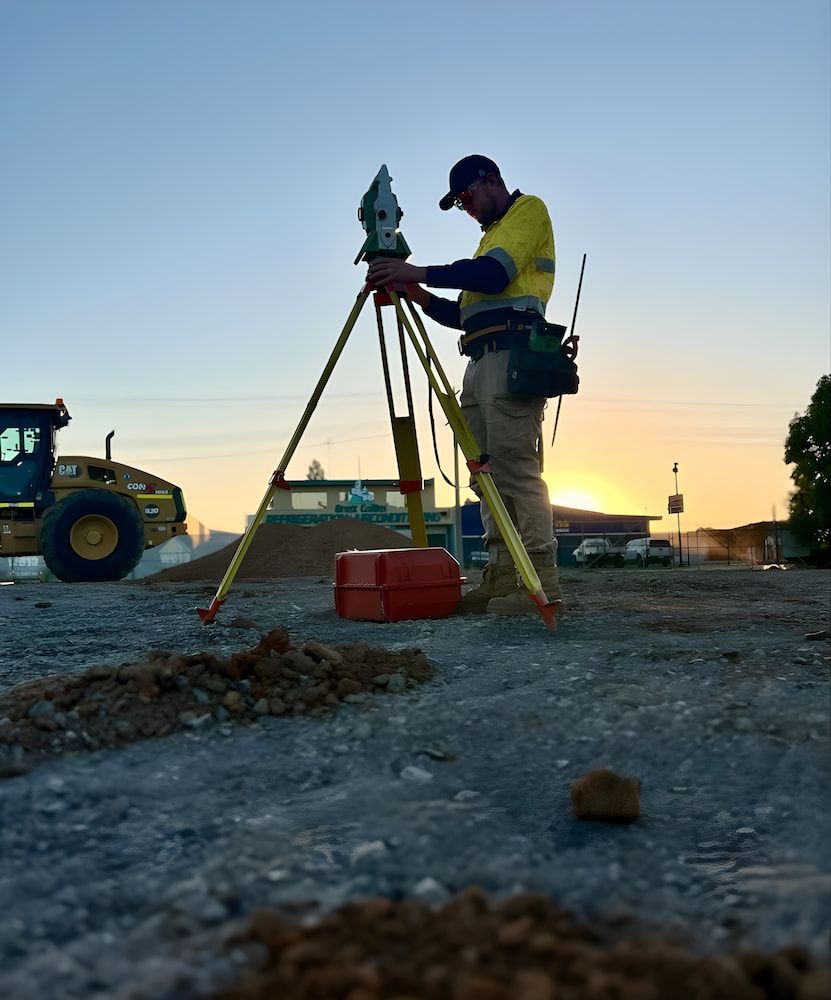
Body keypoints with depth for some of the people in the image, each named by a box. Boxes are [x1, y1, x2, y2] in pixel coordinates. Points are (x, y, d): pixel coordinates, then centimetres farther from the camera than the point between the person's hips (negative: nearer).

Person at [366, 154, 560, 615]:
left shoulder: (529, 210, 6)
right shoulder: (491, 233, 32)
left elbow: (494, 273, -13)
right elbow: (464, 313, 27)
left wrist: (418, 272, -14)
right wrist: (418, 294, 14)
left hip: (510, 355, -9)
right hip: (479, 361, 9)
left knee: (514, 466, -17)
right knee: (489, 473, 2)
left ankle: (540, 579, -18)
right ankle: (501, 577, 1)